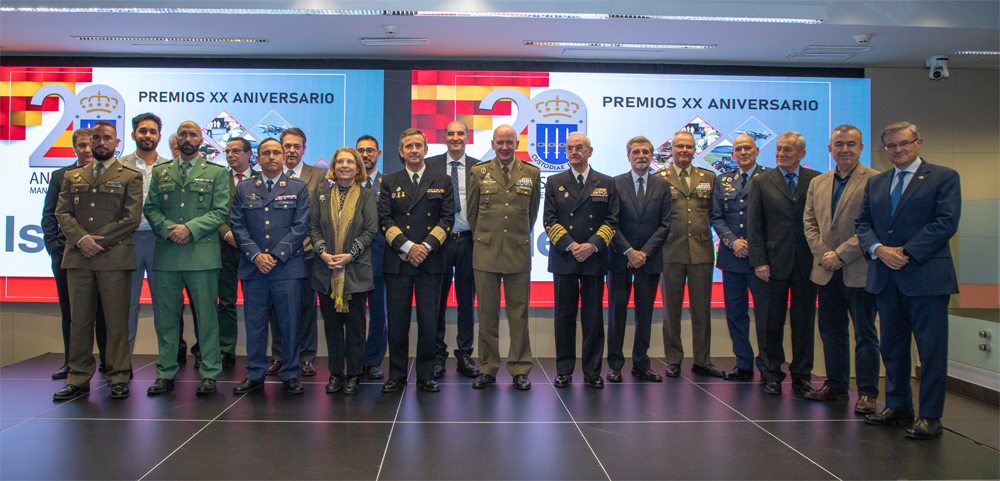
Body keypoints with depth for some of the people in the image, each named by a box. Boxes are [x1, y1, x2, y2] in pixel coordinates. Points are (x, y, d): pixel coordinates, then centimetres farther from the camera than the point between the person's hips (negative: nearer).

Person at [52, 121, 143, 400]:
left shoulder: (130, 177, 7)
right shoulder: (72, 177, 19)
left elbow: (131, 219, -2)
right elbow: (62, 213, 9)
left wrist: (98, 241, -10)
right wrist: (81, 239, -9)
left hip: (114, 258, -3)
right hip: (78, 259, 4)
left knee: (116, 321, -1)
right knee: (79, 319, 6)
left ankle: (118, 379, 7)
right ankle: (78, 379, 13)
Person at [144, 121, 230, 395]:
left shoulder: (217, 173, 8)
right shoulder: (160, 172, 16)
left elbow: (220, 211, -1)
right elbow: (150, 209, 11)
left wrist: (190, 228, -13)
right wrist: (168, 229, -8)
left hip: (202, 255, -3)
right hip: (166, 256, 3)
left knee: (206, 316, 0)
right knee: (166, 316, 7)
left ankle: (209, 374, 8)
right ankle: (165, 374, 16)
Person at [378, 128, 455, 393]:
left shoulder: (442, 181, 9)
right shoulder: (389, 182, 10)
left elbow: (447, 218, 3)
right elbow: (384, 220, 2)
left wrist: (426, 246, -10)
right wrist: (407, 247, -11)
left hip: (430, 261, 0)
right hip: (398, 261, 0)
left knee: (428, 322, 3)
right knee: (397, 322, 4)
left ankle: (426, 376, 15)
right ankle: (396, 376, 16)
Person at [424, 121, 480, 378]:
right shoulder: (430, 166, 4)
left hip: (468, 241, 1)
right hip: (439, 241, -1)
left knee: (467, 301, 8)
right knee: (437, 301, 5)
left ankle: (465, 355, 18)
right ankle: (438, 355, 16)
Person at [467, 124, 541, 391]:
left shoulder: (532, 173, 6)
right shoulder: (479, 172, 5)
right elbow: (472, 211, 13)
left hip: (518, 253, 0)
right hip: (486, 252, 0)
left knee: (519, 313, 4)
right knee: (487, 313, 5)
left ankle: (520, 370, 14)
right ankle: (487, 369, 15)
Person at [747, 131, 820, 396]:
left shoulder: (817, 180, 5)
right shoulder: (762, 182, 4)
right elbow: (754, 226, 1)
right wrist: (759, 261, -7)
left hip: (807, 262, 1)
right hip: (774, 262, 0)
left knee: (804, 322, 8)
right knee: (771, 322, 6)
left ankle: (802, 376, 20)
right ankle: (772, 375, 19)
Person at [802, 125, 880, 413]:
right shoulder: (817, 183, 13)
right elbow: (809, 223, 12)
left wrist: (841, 254, -15)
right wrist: (823, 254, -3)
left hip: (859, 271, -5)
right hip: (826, 271, 6)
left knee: (865, 333, 2)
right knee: (831, 331, 13)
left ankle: (867, 393, 10)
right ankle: (836, 385, 25)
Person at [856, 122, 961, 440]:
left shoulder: (944, 177, 0)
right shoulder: (875, 183, 16)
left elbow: (946, 222, -10)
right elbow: (862, 222, 11)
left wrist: (907, 253, -16)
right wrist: (878, 249, -9)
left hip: (926, 276, -5)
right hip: (886, 278, 5)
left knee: (932, 349, -1)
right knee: (892, 347, 12)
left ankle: (930, 417, 7)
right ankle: (898, 407, 24)